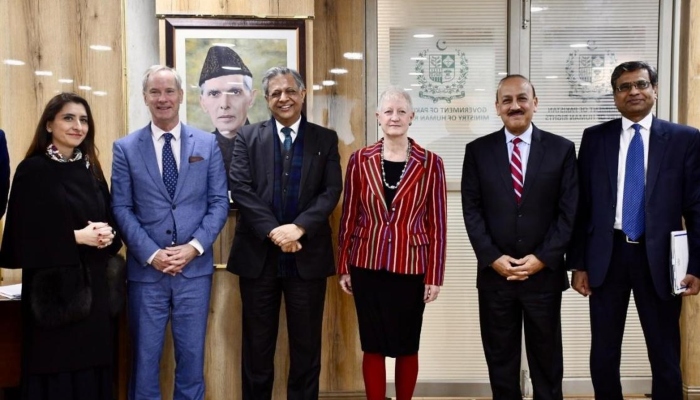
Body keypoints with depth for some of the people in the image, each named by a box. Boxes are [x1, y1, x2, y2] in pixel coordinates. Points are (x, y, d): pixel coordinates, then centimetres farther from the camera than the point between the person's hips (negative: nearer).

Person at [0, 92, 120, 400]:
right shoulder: (32, 170, -5)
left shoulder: (91, 170, 12)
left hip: (93, 284, 5)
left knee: (93, 368, 6)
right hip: (53, 285, -5)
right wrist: (77, 237, -17)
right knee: (56, 372, 1)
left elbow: (110, 220, 14)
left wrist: (107, 234, -7)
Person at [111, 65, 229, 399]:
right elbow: (121, 208, -1)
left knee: (192, 355, 11)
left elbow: (219, 202, 2)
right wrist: (151, 253, -12)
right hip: (146, 270, 0)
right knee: (145, 356, 9)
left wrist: (194, 247, -10)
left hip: (195, 268, 1)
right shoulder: (125, 147, 2)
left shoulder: (207, 143, 5)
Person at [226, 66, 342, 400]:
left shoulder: (325, 139, 7)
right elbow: (241, 189, -5)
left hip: (307, 255, 0)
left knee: (306, 347, 10)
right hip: (258, 254, 0)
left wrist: (299, 227, -17)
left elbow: (331, 192, -3)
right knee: (257, 347, 11)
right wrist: (273, 231, -16)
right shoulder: (248, 137, 6)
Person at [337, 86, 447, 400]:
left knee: (407, 346, 10)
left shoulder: (430, 164, -2)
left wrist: (435, 276, -3)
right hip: (367, 266, 1)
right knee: (372, 346, 9)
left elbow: (437, 224, -1)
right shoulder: (360, 160, 2)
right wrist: (343, 267, 5)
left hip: (411, 268, -1)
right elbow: (348, 217, 5)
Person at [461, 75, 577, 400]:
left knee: (546, 359, 12)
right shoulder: (478, 150, 3)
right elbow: (471, 210, 0)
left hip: (544, 273, 0)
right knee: (500, 359, 12)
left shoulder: (561, 149, 2)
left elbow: (569, 211, -2)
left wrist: (542, 258, -11)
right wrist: (493, 258, -10)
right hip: (494, 273, 1)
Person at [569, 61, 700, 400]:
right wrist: (578, 263, 1)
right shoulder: (595, 138, 5)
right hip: (607, 255, 1)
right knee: (603, 355, 11)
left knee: (666, 357, 9)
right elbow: (581, 204, 4)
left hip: (658, 258, -1)